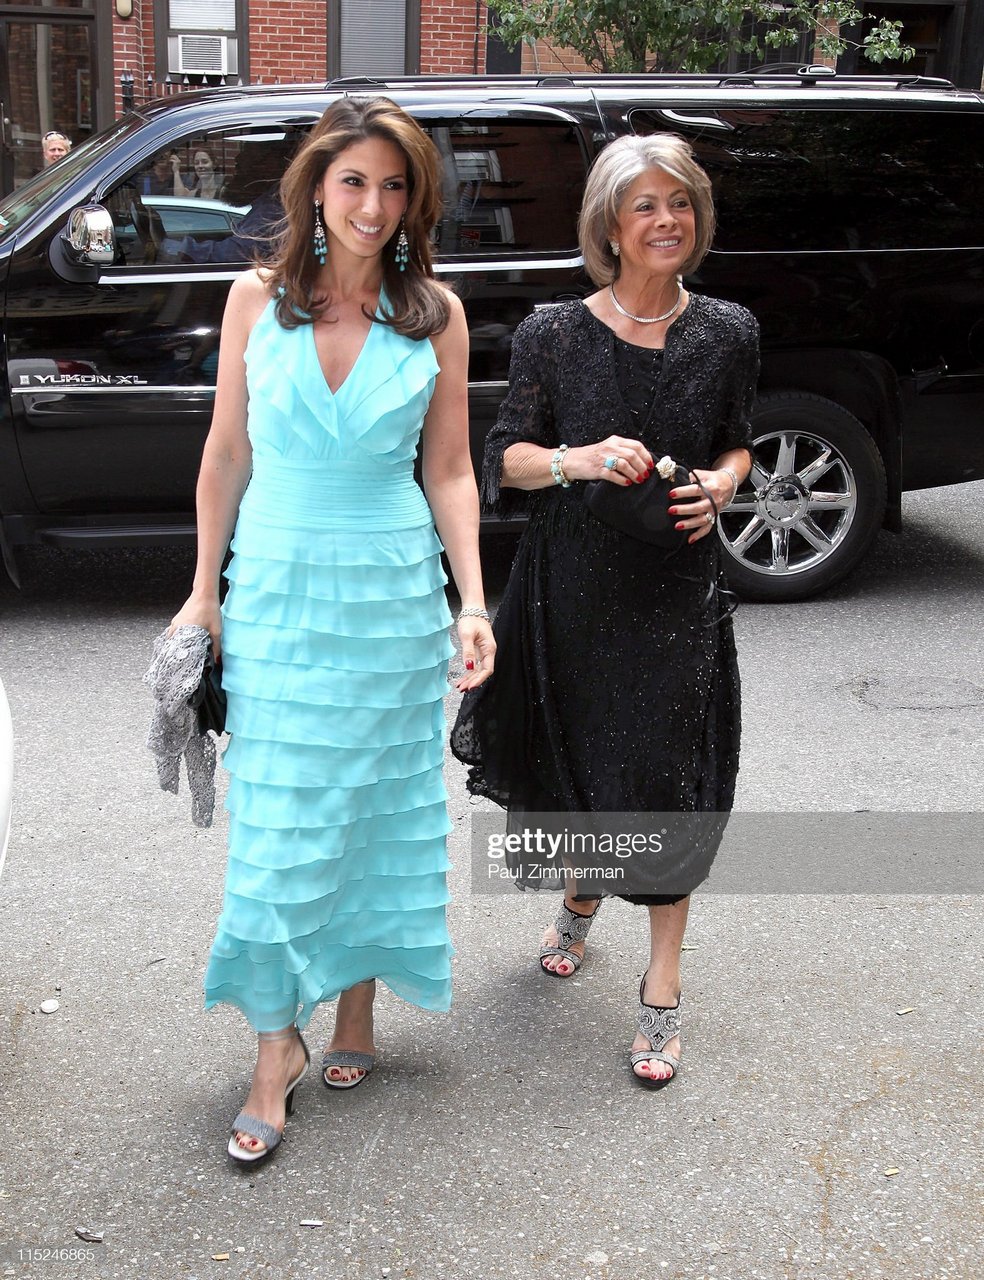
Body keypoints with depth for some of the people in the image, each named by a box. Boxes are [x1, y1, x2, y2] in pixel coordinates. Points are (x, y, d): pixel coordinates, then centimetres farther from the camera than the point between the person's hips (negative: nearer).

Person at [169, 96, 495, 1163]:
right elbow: (226, 453, 4)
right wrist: (205, 590, 5)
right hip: (278, 583, 0)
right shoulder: (258, 298, -1)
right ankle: (278, 1049, 14)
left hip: (393, 588, 0)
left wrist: (474, 601, -7)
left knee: (377, 803, 10)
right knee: (280, 820, 2)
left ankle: (357, 1009, 29)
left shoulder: (435, 313, -1)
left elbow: (449, 471, 2)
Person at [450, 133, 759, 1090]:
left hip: (674, 595, 0)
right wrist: (578, 458, -22)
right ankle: (580, 901, 49)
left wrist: (723, 485, -9)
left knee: (665, 785, 0)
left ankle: (661, 989, 16)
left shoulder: (727, 334, 0)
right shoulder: (554, 335, -5)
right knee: (573, 763, 16)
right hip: (568, 589, 0)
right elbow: (507, 456, -3)